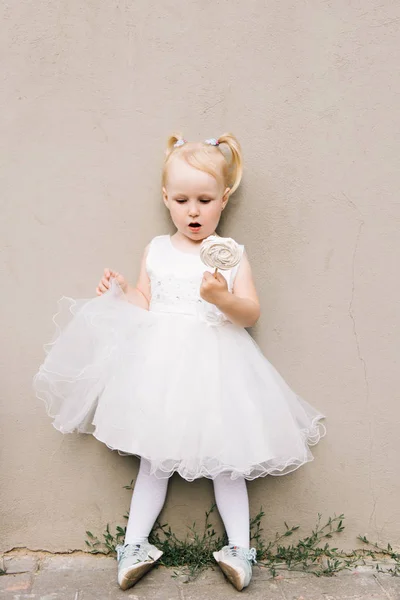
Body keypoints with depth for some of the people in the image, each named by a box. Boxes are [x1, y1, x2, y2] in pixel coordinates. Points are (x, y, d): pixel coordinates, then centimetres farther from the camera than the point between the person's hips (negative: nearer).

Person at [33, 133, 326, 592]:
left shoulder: (231, 252, 2)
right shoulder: (156, 249, 9)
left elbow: (251, 314, -5)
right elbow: (145, 304, 12)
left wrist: (223, 298, -23)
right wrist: (120, 291, -5)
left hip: (215, 363, -2)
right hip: (160, 361, 2)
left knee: (224, 453, 3)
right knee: (155, 455, 8)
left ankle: (239, 546, 15)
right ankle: (135, 543, 19)